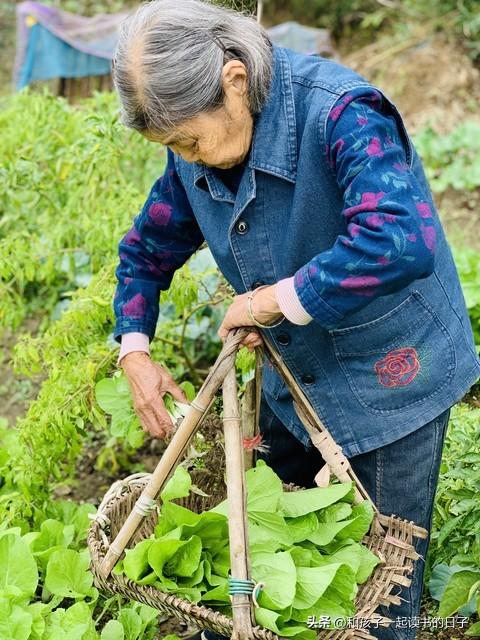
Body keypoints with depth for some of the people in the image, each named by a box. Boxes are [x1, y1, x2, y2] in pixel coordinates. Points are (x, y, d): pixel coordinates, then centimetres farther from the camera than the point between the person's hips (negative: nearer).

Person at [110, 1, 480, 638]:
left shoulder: (340, 113, -32)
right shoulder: (197, 153, -7)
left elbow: (402, 243, -47)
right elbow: (148, 248, 8)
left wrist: (276, 299, -35)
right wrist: (133, 349, -5)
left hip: (390, 378, -7)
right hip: (295, 378, 7)